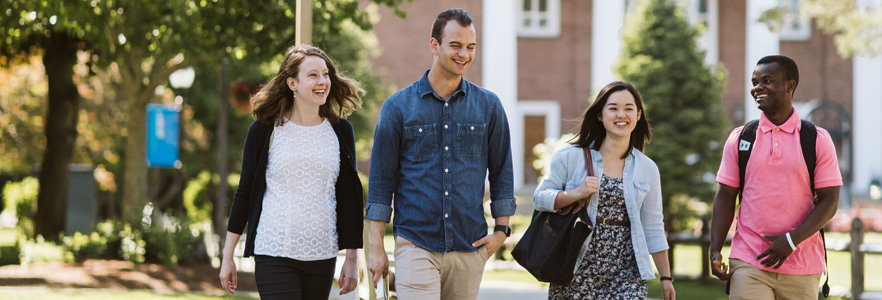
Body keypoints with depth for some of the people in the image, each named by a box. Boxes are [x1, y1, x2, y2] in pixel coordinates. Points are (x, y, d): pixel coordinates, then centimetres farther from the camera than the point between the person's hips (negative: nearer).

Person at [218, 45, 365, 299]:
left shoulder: (340, 131, 7)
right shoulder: (265, 130, 0)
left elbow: (350, 196, 10)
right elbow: (244, 192, 5)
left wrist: (352, 258, 6)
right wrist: (228, 256, 4)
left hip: (322, 256, 3)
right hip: (275, 253, -3)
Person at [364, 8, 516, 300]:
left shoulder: (489, 106, 8)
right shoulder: (398, 107, 2)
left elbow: (501, 171, 14)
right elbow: (381, 179, 4)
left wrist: (501, 230, 6)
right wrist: (376, 245, 0)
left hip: (470, 247, 3)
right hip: (415, 245, -2)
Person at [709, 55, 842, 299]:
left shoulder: (818, 140, 2)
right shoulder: (740, 138, 7)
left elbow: (829, 201, -1)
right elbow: (725, 198, 8)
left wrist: (791, 240, -13)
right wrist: (715, 250, -3)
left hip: (802, 269, 0)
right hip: (748, 265, 0)